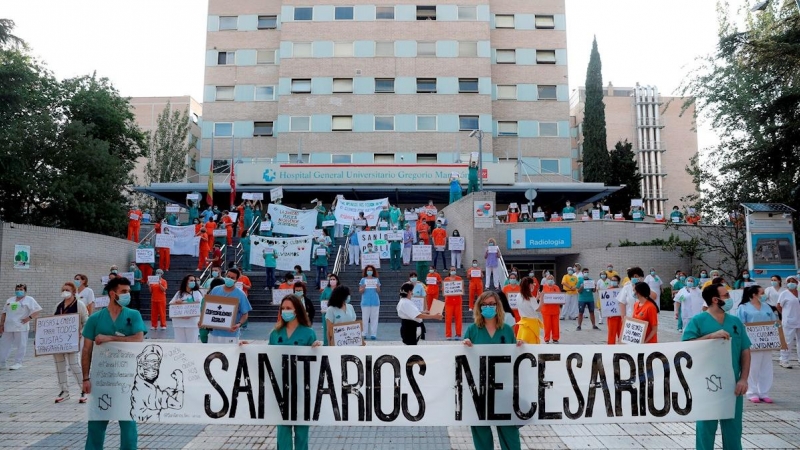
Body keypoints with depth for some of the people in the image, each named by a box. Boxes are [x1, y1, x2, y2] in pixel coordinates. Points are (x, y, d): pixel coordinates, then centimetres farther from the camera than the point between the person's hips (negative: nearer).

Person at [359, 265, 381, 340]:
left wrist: (377, 288, -15)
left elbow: (378, 291, 7)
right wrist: (363, 288, -19)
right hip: (365, 302, -1)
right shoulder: (363, 280, 5)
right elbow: (360, 291, 2)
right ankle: (364, 334, 4)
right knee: (365, 318, -2)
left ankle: (373, 334, 4)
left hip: (375, 301, 1)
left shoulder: (376, 279, 9)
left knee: (374, 318, 1)